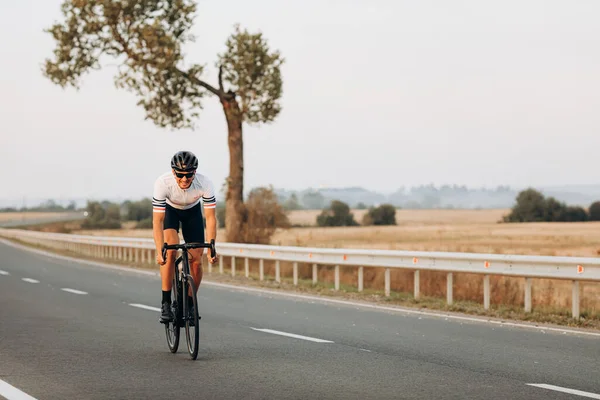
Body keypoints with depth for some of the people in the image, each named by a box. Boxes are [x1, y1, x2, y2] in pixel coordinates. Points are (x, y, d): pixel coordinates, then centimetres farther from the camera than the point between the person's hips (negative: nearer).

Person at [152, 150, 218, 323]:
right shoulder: (162, 183, -37)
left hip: (192, 211, 2)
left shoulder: (205, 184, -34)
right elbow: (157, 221, -35)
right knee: (170, 250, -26)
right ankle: (166, 303, -18)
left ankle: (190, 304, 15)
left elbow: (210, 218, -27)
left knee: (196, 261, -6)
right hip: (169, 210, -2)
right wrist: (159, 251, -43)